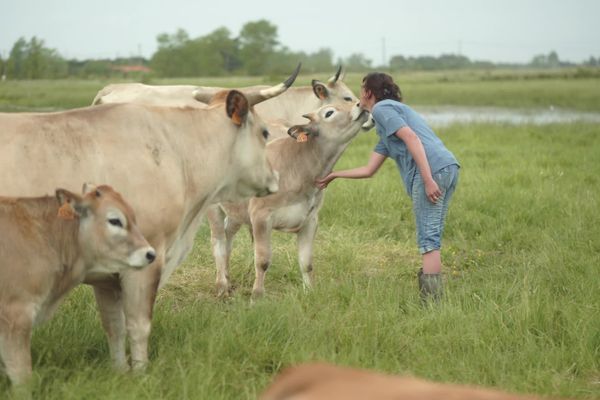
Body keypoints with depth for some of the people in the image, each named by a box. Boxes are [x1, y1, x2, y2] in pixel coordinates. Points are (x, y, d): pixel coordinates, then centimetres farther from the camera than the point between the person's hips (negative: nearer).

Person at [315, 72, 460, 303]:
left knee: (428, 239, -9)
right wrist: (333, 175, 40)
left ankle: (431, 303, -11)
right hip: (449, 168, 9)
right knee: (431, 238, 11)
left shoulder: (382, 108, 5)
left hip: (433, 169, -9)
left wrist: (428, 180, -18)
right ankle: (434, 298, 10)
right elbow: (369, 170, 33)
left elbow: (412, 137, -10)